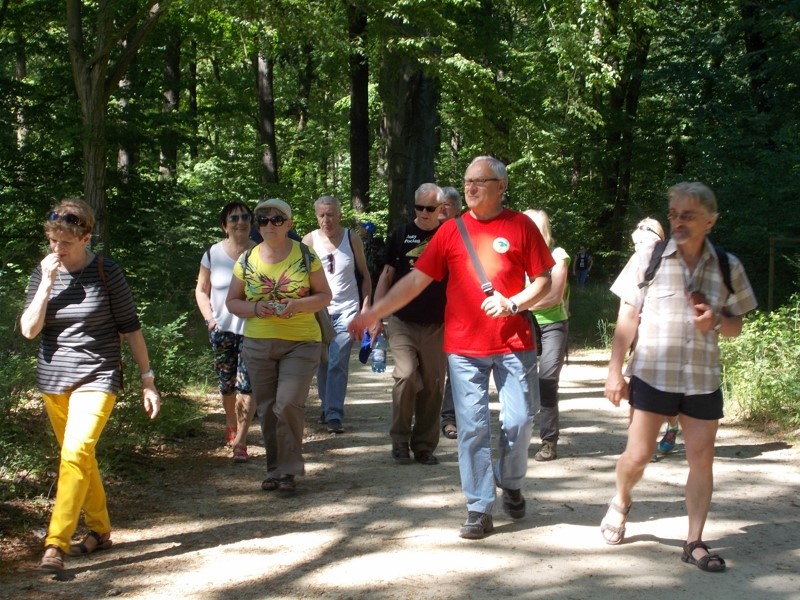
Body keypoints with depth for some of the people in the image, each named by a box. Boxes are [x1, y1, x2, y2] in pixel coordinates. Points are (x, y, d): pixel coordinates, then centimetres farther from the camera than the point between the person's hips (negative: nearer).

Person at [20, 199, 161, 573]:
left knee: (76, 452, -19)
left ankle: (55, 544, -21)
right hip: (53, 380, 5)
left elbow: (131, 328, -2)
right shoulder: (43, 274, 2)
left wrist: (147, 380, -2)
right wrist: (48, 283, -14)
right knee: (81, 458, 15)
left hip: (96, 377, -5)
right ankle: (99, 531, 31)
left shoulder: (106, 274, -7)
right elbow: (29, 330, -6)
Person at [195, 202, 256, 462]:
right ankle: (231, 425, 38)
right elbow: (201, 290, 12)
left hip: (252, 329, -2)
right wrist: (209, 318, -1)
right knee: (227, 383, 14)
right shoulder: (213, 254, 3)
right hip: (222, 330, 3)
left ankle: (239, 440, -9)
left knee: (247, 384, -12)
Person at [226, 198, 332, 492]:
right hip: (258, 344, 3)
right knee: (266, 409, 8)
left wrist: (298, 304, -17)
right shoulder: (247, 260, 4)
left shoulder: (306, 255, -1)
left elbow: (325, 295, 2)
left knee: (288, 404, -15)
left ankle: (288, 469, 0)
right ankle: (275, 468, 22)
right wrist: (254, 308, -12)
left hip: (300, 343, -3)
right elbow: (232, 302, 9)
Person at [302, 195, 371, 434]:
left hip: (347, 309, -2)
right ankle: (327, 406, 29)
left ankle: (334, 415, -14)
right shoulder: (309, 240, 1)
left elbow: (365, 275, 9)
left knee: (338, 363, -12)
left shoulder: (352, 239, 2)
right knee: (322, 363, 11)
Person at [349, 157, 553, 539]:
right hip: (464, 347, 1)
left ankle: (511, 485, 28)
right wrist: (374, 313, -2)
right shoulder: (451, 230, 4)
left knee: (518, 419, 1)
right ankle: (479, 509, 8)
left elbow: (543, 280, 2)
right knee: (472, 427, 1)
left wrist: (513, 304, -15)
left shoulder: (521, 226, 1)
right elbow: (416, 280, 3)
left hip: (514, 343, -1)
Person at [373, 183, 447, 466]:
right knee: (406, 374, -15)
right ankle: (400, 441, 2)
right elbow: (387, 275, 8)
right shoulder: (401, 234, 4)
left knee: (432, 384, 4)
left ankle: (424, 445, 17)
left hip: (436, 325, 1)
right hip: (402, 322, -1)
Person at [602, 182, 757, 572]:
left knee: (702, 458, 3)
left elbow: (736, 325, 11)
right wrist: (615, 371, -3)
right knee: (638, 455, 0)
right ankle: (620, 502, 32)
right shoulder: (647, 261, -3)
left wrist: (715, 323, -13)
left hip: (703, 380, 2)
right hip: (652, 375, -2)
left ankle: (694, 543, 14)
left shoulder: (728, 268, 3)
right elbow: (627, 320, 1)